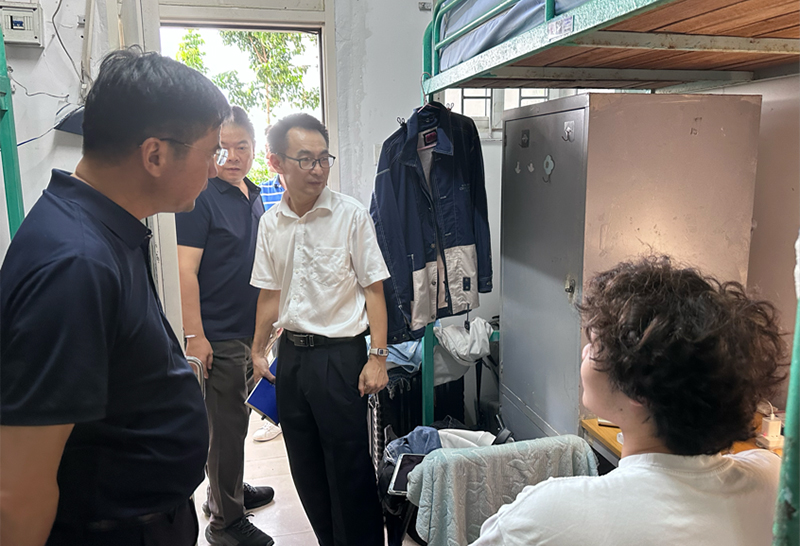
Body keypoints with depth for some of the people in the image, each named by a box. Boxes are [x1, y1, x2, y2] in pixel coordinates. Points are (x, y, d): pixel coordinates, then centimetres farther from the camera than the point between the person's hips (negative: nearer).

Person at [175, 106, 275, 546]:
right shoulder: (200, 197, -14)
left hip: (251, 329, 8)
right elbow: (185, 270, -19)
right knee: (226, 423, 2)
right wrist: (194, 336, -22)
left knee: (234, 416, 21)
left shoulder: (253, 195, 11)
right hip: (218, 334, -8)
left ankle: (228, 489, 39)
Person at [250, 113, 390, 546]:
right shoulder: (270, 222, 5)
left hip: (340, 352, -5)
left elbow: (374, 289, -8)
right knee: (305, 468, 16)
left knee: (349, 469, 2)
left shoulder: (351, 215, -9)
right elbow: (270, 294, 13)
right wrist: (258, 351, 14)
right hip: (291, 352, 5)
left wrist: (377, 356, -13)